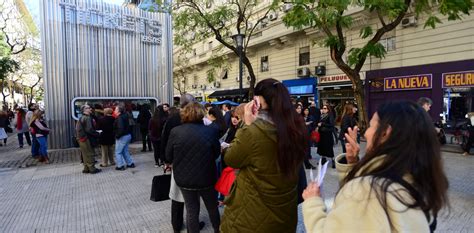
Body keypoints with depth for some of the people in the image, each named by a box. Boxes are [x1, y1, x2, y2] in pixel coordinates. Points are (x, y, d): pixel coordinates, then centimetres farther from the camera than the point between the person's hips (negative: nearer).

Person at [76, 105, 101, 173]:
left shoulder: (81, 118, 15)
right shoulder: (87, 118, -16)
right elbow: (89, 130, -23)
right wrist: (97, 134, -11)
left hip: (81, 138, 10)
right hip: (86, 139, -10)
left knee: (85, 154, 15)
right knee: (90, 154, -3)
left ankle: (86, 168, 22)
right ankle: (92, 169, 2)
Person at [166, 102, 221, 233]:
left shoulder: (175, 132, -12)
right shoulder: (211, 131, -14)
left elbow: (168, 157, -4)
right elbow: (217, 153, -2)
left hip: (184, 178, 1)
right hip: (206, 177, 0)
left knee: (191, 210, 16)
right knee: (212, 207, 22)